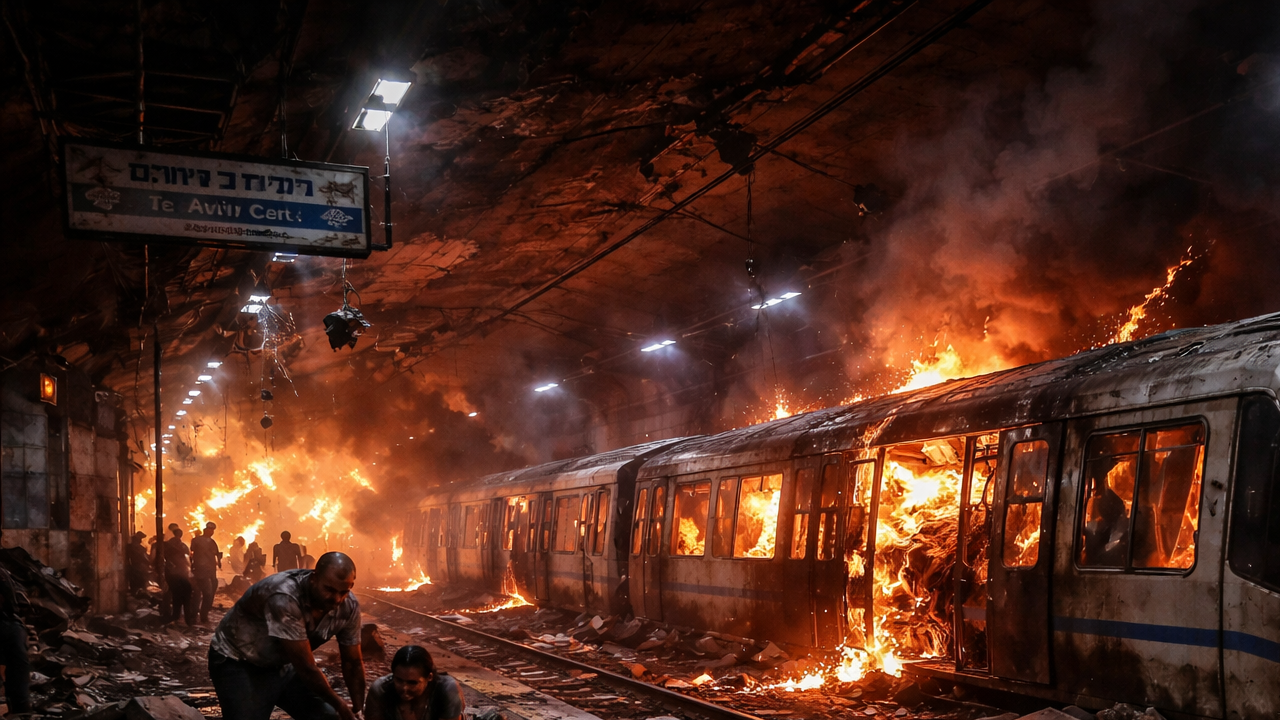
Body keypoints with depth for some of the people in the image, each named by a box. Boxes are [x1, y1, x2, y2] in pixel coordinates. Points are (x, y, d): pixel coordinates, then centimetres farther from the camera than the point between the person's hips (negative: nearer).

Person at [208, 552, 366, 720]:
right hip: (238, 664, -6)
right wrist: (340, 705, -19)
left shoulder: (349, 606, -15)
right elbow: (306, 667, -30)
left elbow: (353, 662, -1)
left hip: (283, 665, 7)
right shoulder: (285, 598, -36)